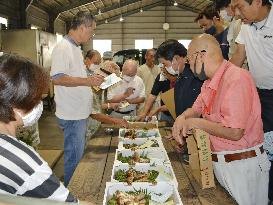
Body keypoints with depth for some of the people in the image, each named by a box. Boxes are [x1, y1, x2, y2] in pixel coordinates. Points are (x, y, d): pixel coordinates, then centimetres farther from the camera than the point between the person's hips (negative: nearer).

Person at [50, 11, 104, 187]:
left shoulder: (75, 48, 15)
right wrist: (87, 81, -25)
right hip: (72, 115, -10)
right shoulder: (63, 48, -17)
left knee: (78, 153, 20)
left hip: (79, 113, 10)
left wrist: (92, 78, 14)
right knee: (74, 158, 1)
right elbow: (57, 78, -26)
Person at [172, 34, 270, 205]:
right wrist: (183, 117, -4)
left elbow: (234, 132, -28)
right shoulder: (210, 82, 7)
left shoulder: (236, 78, -23)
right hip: (219, 164, 8)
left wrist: (195, 123, -16)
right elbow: (197, 109, 20)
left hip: (242, 166, -8)